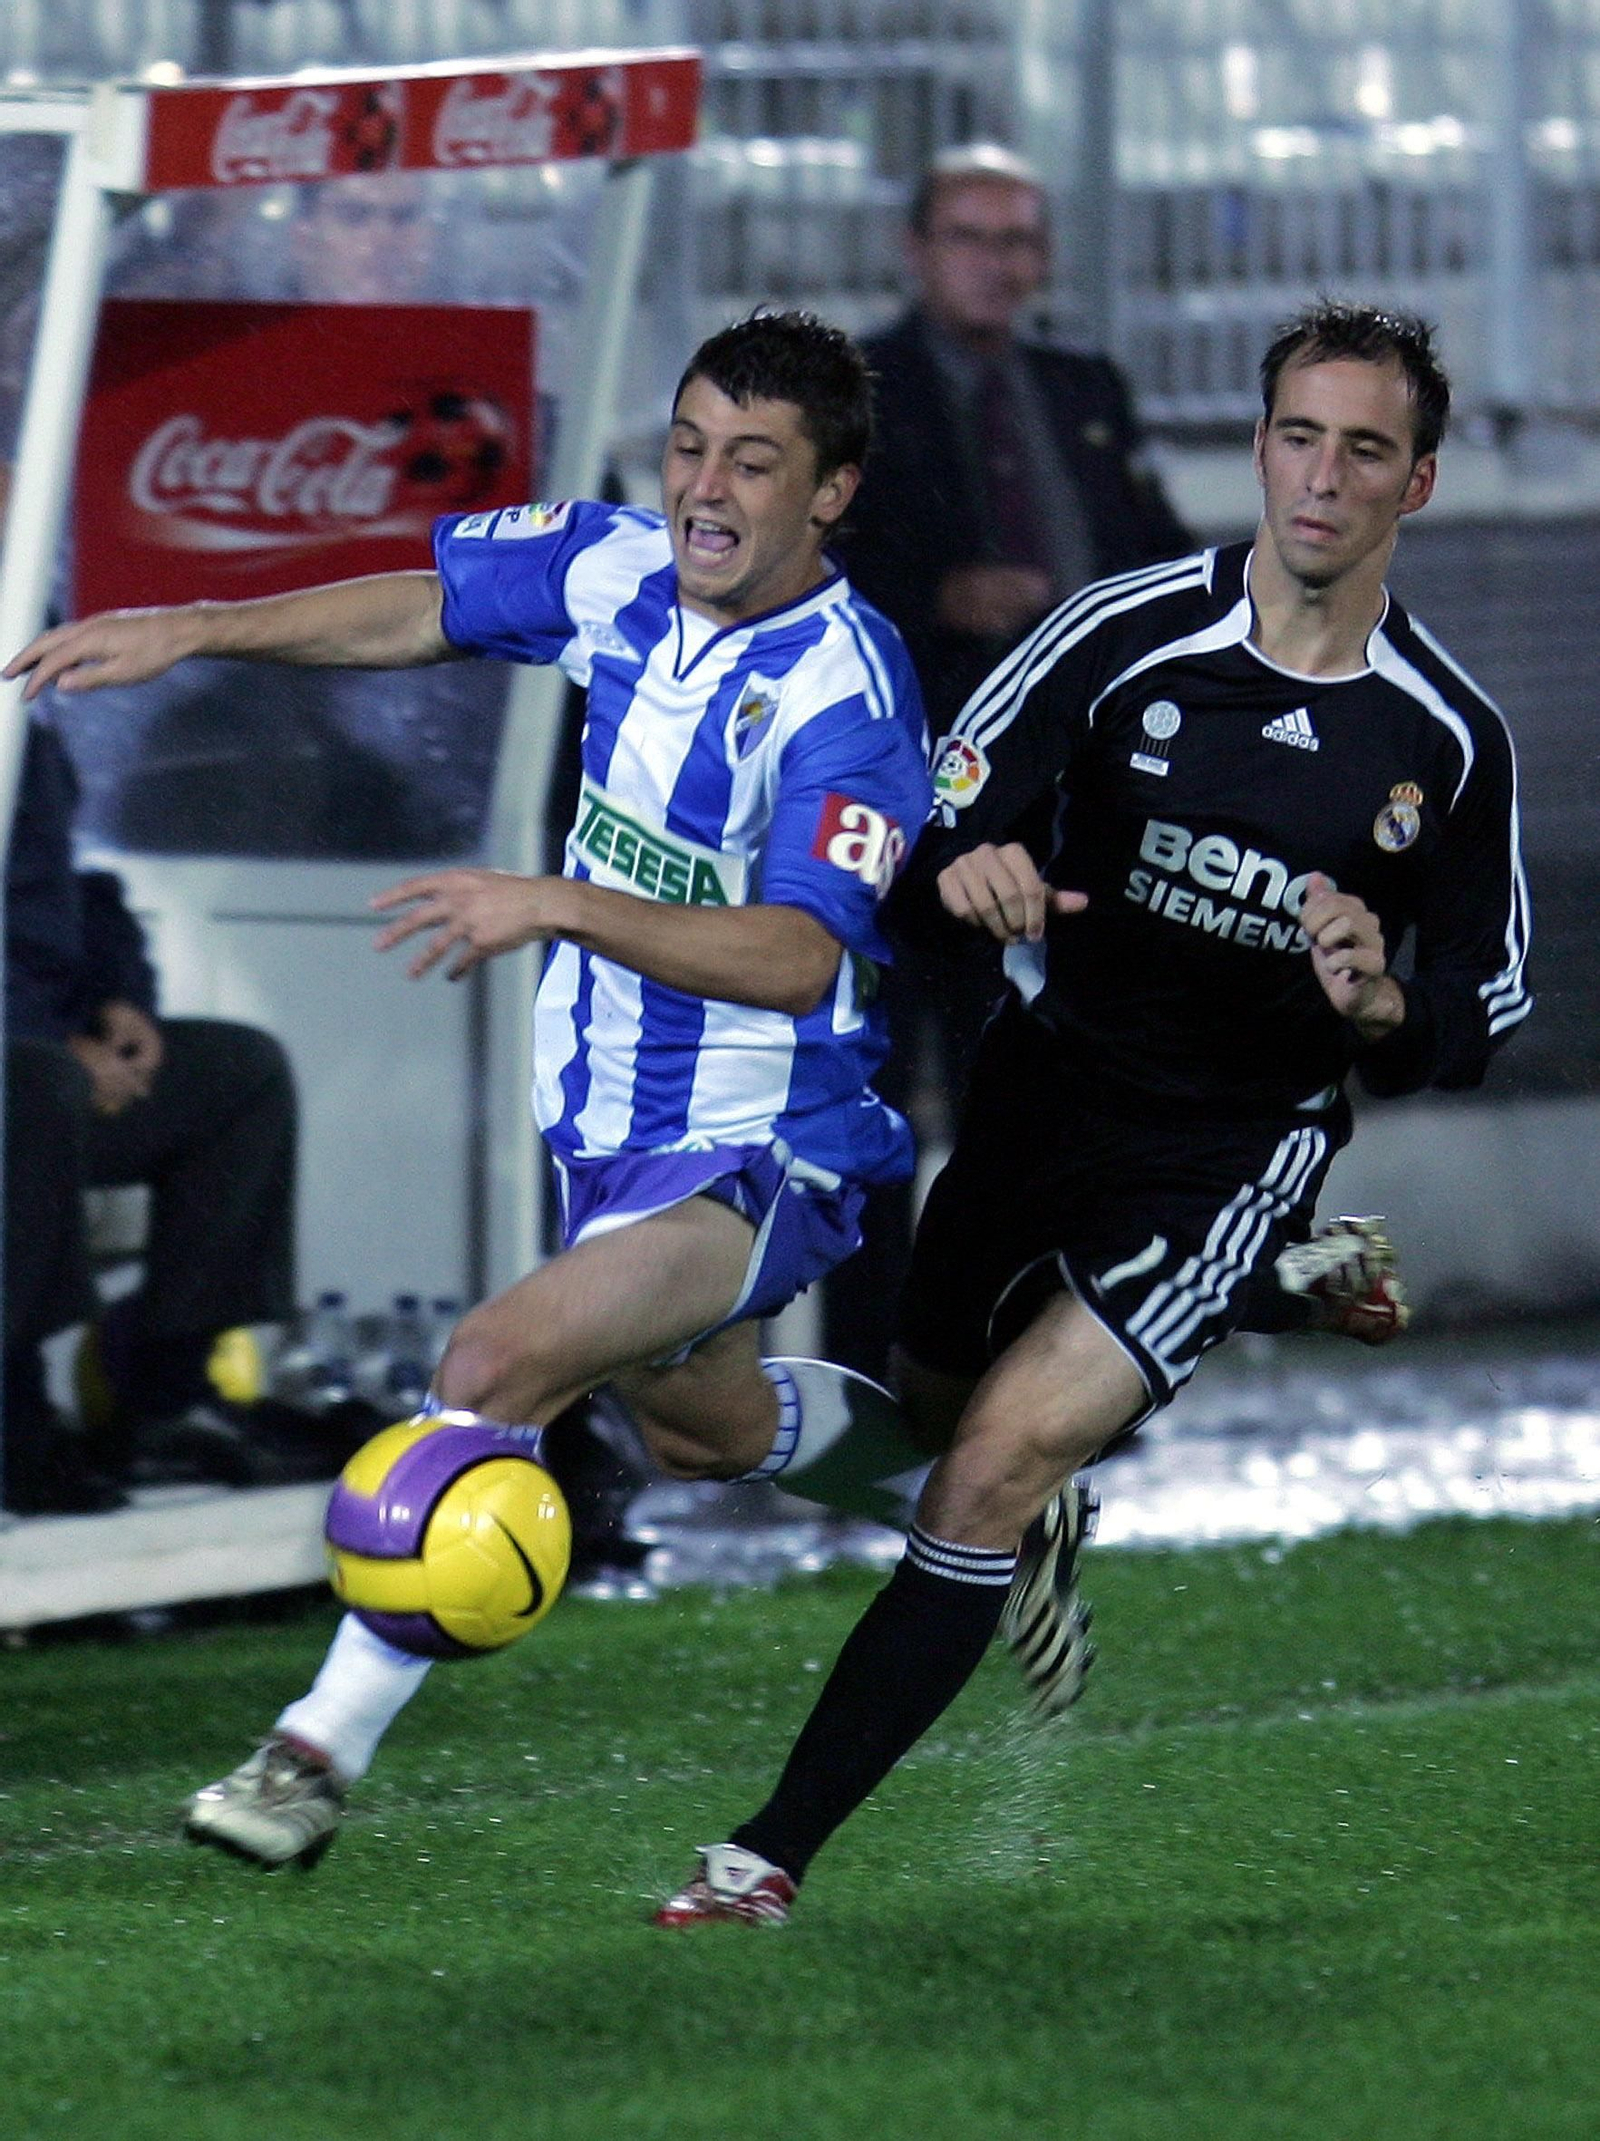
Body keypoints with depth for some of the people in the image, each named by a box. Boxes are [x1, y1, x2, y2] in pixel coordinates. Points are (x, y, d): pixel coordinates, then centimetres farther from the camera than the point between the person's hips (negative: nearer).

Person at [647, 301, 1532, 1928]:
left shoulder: (1449, 741, -7)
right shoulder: (1126, 634, -9)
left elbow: (1485, 1012, 2)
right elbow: (945, 819, -5)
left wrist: (1382, 1008, -21)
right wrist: (972, 869, -29)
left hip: (1237, 1151, -3)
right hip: (1047, 1088, 3)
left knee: (1000, 1460, -18)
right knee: (928, 1420, 19)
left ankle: (779, 1850, -15)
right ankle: (1046, 1526, 60)